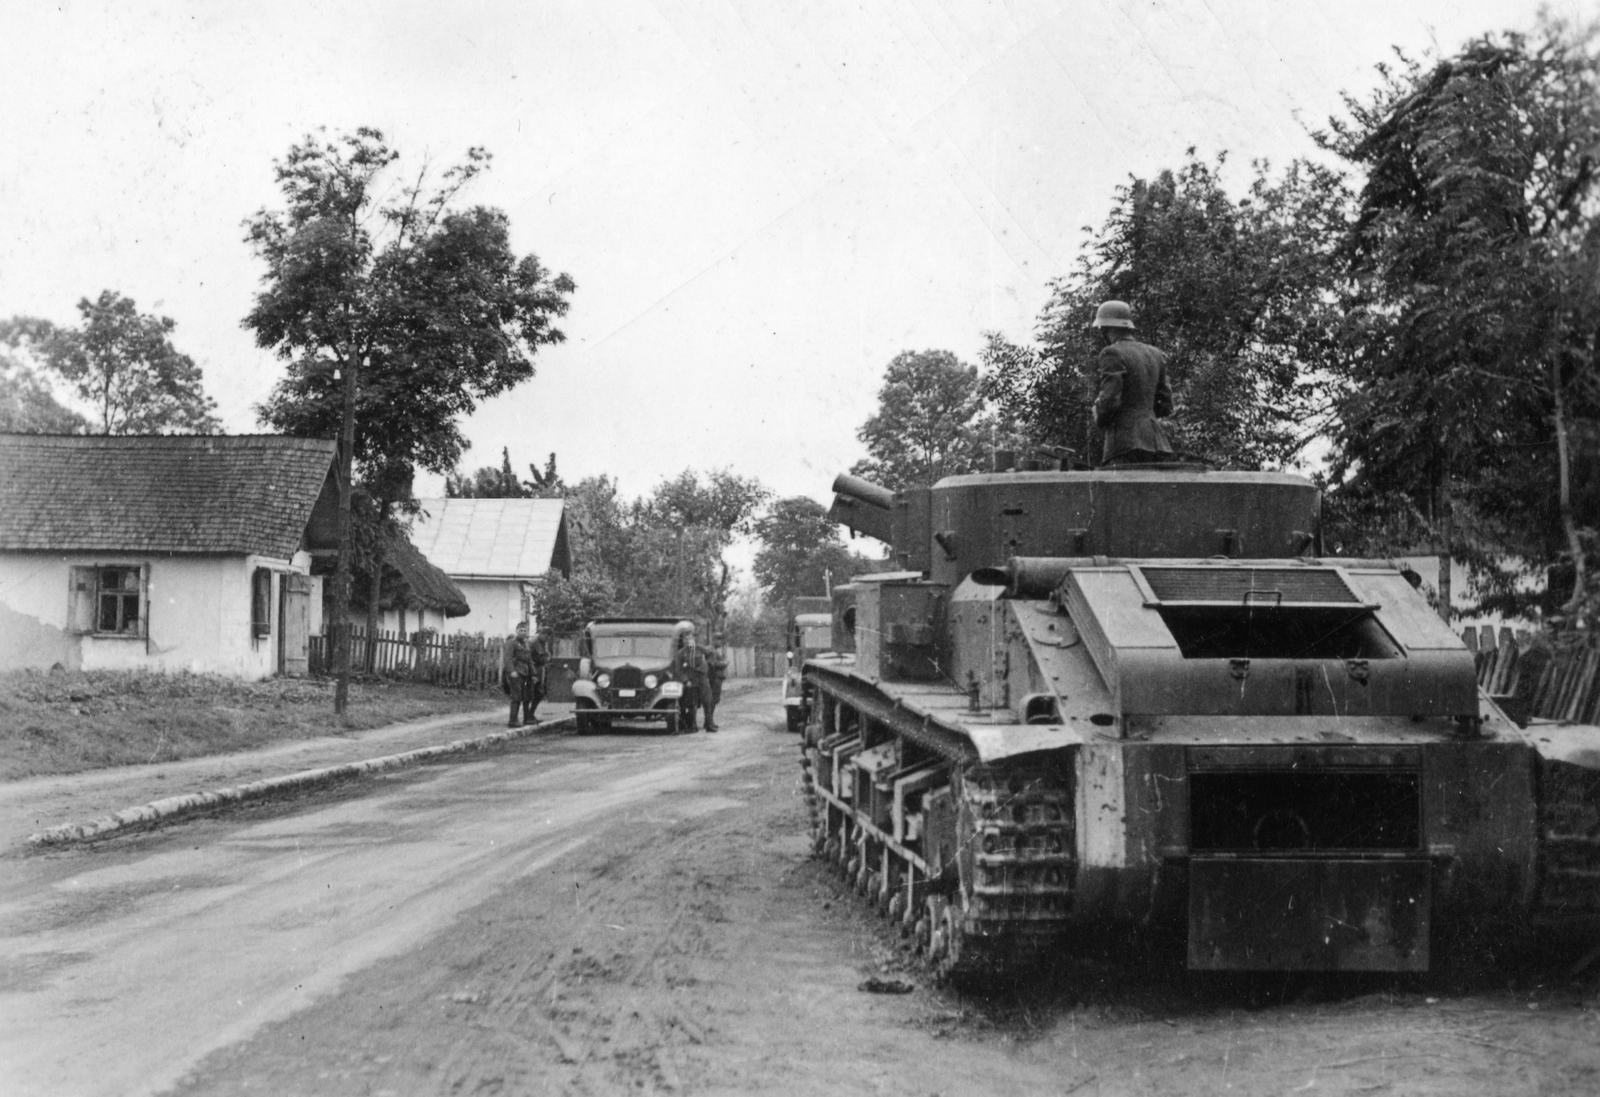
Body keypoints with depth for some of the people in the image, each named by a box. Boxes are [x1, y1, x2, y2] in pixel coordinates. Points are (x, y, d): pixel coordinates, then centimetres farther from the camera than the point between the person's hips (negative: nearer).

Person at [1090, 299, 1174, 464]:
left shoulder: (1113, 353, -4)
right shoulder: (1154, 355, 18)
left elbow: (1110, 399, -13)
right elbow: (1165, 406, 18)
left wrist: (1100, 420, 6)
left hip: (1127, 441, -7)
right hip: (1156, 438, 7)